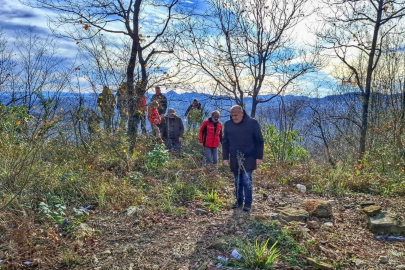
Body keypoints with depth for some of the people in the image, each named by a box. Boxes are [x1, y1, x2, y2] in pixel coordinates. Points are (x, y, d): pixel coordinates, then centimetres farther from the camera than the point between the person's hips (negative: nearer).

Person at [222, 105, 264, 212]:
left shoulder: (252, 123, -5)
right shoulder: (228, 124, 5)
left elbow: (259, 141, -2)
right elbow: (225, 142, 11)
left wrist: (259, 157, -5)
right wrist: (225, 157, 8)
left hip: (248, 158, -3)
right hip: (234, 159, 4)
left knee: (247, 180, -4)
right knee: (238, 181, 10)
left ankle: (248, 203, 8)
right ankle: (239, 201, 23)